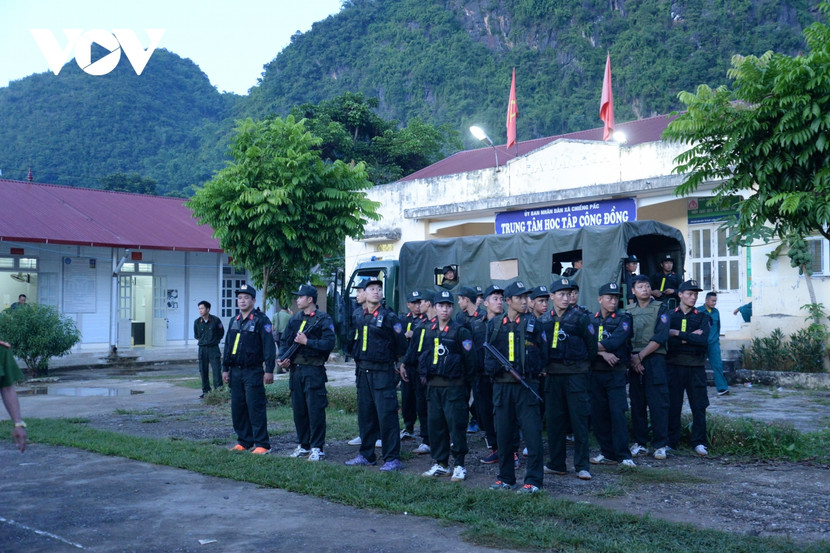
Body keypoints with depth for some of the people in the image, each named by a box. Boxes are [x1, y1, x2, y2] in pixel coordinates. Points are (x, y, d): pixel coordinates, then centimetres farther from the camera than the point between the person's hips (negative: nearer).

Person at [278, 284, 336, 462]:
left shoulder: (323, 319, -5)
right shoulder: (295, 319, 14)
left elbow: (329, 343, -15)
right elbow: (284, 340, 14)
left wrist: (307, 342, -15)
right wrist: (282, 358, -3)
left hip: (314, 371, -6)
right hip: (295, 370, 6)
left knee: (315, 410, -4)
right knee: (298, 410, 11)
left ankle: (317, 448, 4)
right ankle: (303, 445, 22)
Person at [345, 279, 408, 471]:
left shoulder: (389, 317, -6)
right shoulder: (358, 317, 10)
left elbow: (401, 344, -2)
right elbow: (351, 338, 21)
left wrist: (401, 364, 3)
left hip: (383, 371, -6)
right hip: (363, 371, 6)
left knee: (387, 414, -7)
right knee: (365, 414, 12)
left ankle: (392, 458, -2)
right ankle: (366, 455, 23)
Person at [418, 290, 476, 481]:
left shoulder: (460, 331, -7)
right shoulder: (430, 330, 11)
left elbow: (470, 358, -6)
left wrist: (466, 381, -4)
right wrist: (424, 374, 14)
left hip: (454, 386, -6)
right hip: (433, 385, 6)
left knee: (456, 425, -3)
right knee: (435, 425, 9)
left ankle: (459, 466, 7)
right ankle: (441, 464, 20)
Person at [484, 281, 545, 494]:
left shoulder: (532, 323, 3)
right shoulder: (494, 324, 10)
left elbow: (541, 353, 2)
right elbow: (488, 354, 8)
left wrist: (532, 370, -12)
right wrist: (497, 367, -11)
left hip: (526, 385, -3)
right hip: (501, 384, 3)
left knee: (532, 432, -5)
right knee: (503, 432, 9)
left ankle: (533, 480, 3)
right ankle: (506, 478, 22)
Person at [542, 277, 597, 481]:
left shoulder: (580, 318, -4)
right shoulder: (546, 320, 7)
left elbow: (592, 344, 2)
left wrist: (583, 364, 7)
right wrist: (544, 367, 6)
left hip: (575, 375, -4)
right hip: (552, 375, 4)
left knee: (579, 419, -2)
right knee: (554, 420, 7)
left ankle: (582, 466, 4)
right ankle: (557, 464, 17)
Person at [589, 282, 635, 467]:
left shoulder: (623, 319, 1)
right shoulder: (590, 320, 9)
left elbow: (615, 342, -14)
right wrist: (603, 353, -16)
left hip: (616, 373, -3)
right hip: (595, 373, 3)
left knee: (618, 412, -9)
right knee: (598, 414, 5)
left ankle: (623, 455, -4)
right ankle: (607, 453, 16)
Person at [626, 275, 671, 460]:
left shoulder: (660, 309, 2)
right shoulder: (628, 311, 12)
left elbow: (660, 337, -7)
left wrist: (640, 356, -11)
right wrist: (632, 358, -7)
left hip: (655, 360, -3)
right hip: (634, 362, 3)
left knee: (658, 403, -5)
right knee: (637, 403, 6)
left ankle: (660, 445, 0)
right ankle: (640, 443, 14)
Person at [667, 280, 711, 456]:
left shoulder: (702, 317, 8)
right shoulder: (669, 316, 6)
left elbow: (703, 340, -10)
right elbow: (665, 340, -8)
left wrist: (677, 334, -11)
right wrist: (689, 338, -11)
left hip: (695, 367, 1)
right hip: (673, 365, 0)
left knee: (699, 405, 0)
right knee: (672, 405, 2)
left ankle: (699, 442, 10)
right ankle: (670, 442, 12)